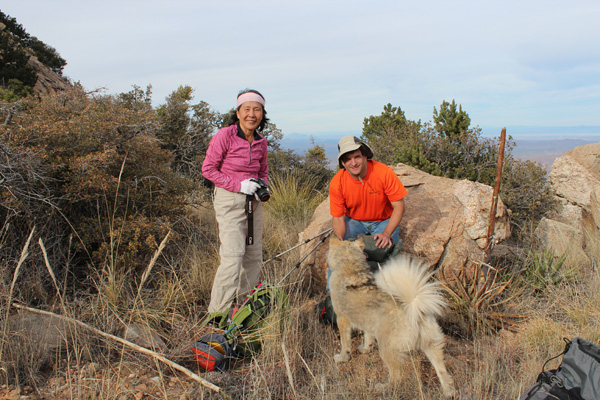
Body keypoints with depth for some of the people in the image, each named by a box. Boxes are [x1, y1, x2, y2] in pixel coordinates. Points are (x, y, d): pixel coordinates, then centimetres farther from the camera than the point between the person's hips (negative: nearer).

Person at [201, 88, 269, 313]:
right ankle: (219, 311, -2)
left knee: (254, 254, 10)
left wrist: (263, 187, -1)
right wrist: (239, 185, -16)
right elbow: (208, 169, -9)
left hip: (252, 200, 7)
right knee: (233, 254, -13)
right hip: (229, 200, -6)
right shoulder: (224, 136, -12)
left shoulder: (261, 142, 6)